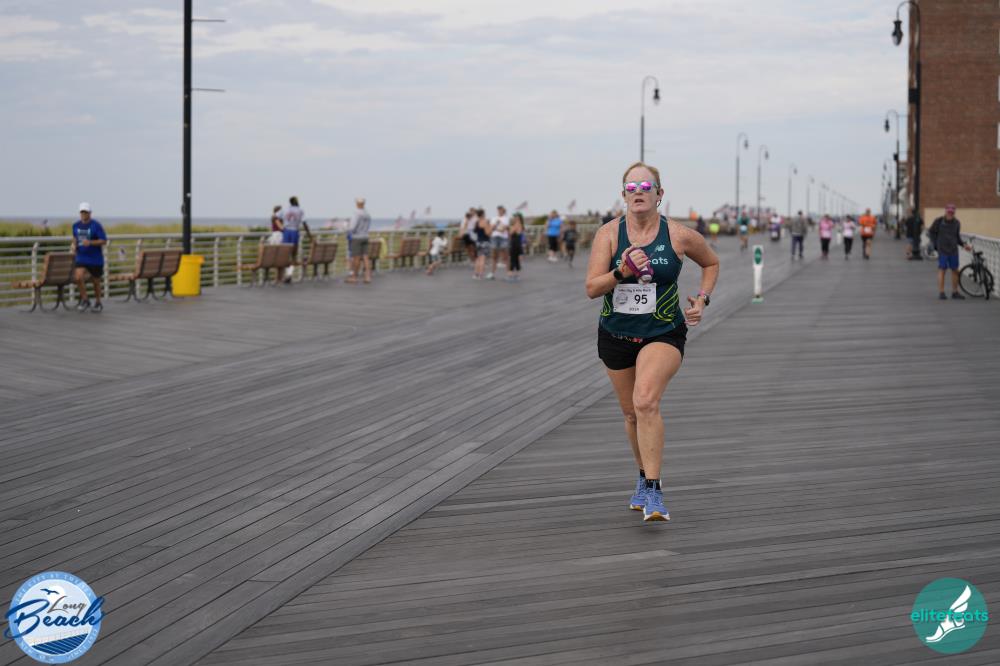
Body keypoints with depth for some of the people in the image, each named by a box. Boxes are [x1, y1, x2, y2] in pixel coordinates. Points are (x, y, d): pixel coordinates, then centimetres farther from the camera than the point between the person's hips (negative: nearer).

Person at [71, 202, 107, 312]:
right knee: (79, 278, -17)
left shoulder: (96, 225, -11)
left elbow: (104, 241, -11)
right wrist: (74, 246, 1)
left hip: (95, 259, -3)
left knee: (95, 281, 8)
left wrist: (90, 243, -25)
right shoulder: (76, 225, 4)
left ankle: (98, 303, 29)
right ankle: (84, 300, 4)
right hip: (81, 257, 3)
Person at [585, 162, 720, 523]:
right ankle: (645, 476, 42)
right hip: (616, 336, 3)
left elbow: (711, 263, 14)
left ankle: (653, 492, -23)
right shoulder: (609, 233, -6)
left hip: (663, 334, -3)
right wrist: (621, 271, -29)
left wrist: (702, 299, 1)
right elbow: (592, 288, -13)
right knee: (631, 413, 16)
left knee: (646, 402, -26)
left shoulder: (679, 235, -7)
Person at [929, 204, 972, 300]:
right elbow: (931, 232, 5)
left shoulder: (956, 223, 4)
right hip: (942, 250, -4)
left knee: (955, 270, 5)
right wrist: (935, 244, 0)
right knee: (942, 270, -5)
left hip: (953, 250, 4)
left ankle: (955, 292, 14)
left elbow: (957, 237, 15)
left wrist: (964, 245, 1)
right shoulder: (939, 221, -6)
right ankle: (941, 293, -1)